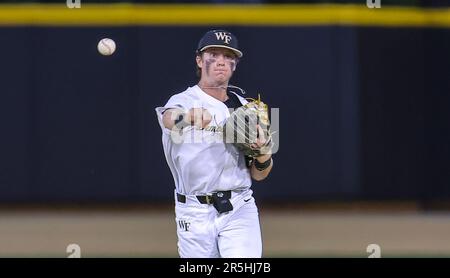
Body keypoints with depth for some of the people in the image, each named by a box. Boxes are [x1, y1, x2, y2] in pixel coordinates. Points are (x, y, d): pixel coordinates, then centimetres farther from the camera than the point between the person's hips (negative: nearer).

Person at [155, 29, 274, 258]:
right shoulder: (183, 101, -2)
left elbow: (258, 175, 13)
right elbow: (169, 117, -30)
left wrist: (264, 155, -10)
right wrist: (188, 116, -53)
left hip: (240, 211, 2)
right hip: (195, 213, -2)